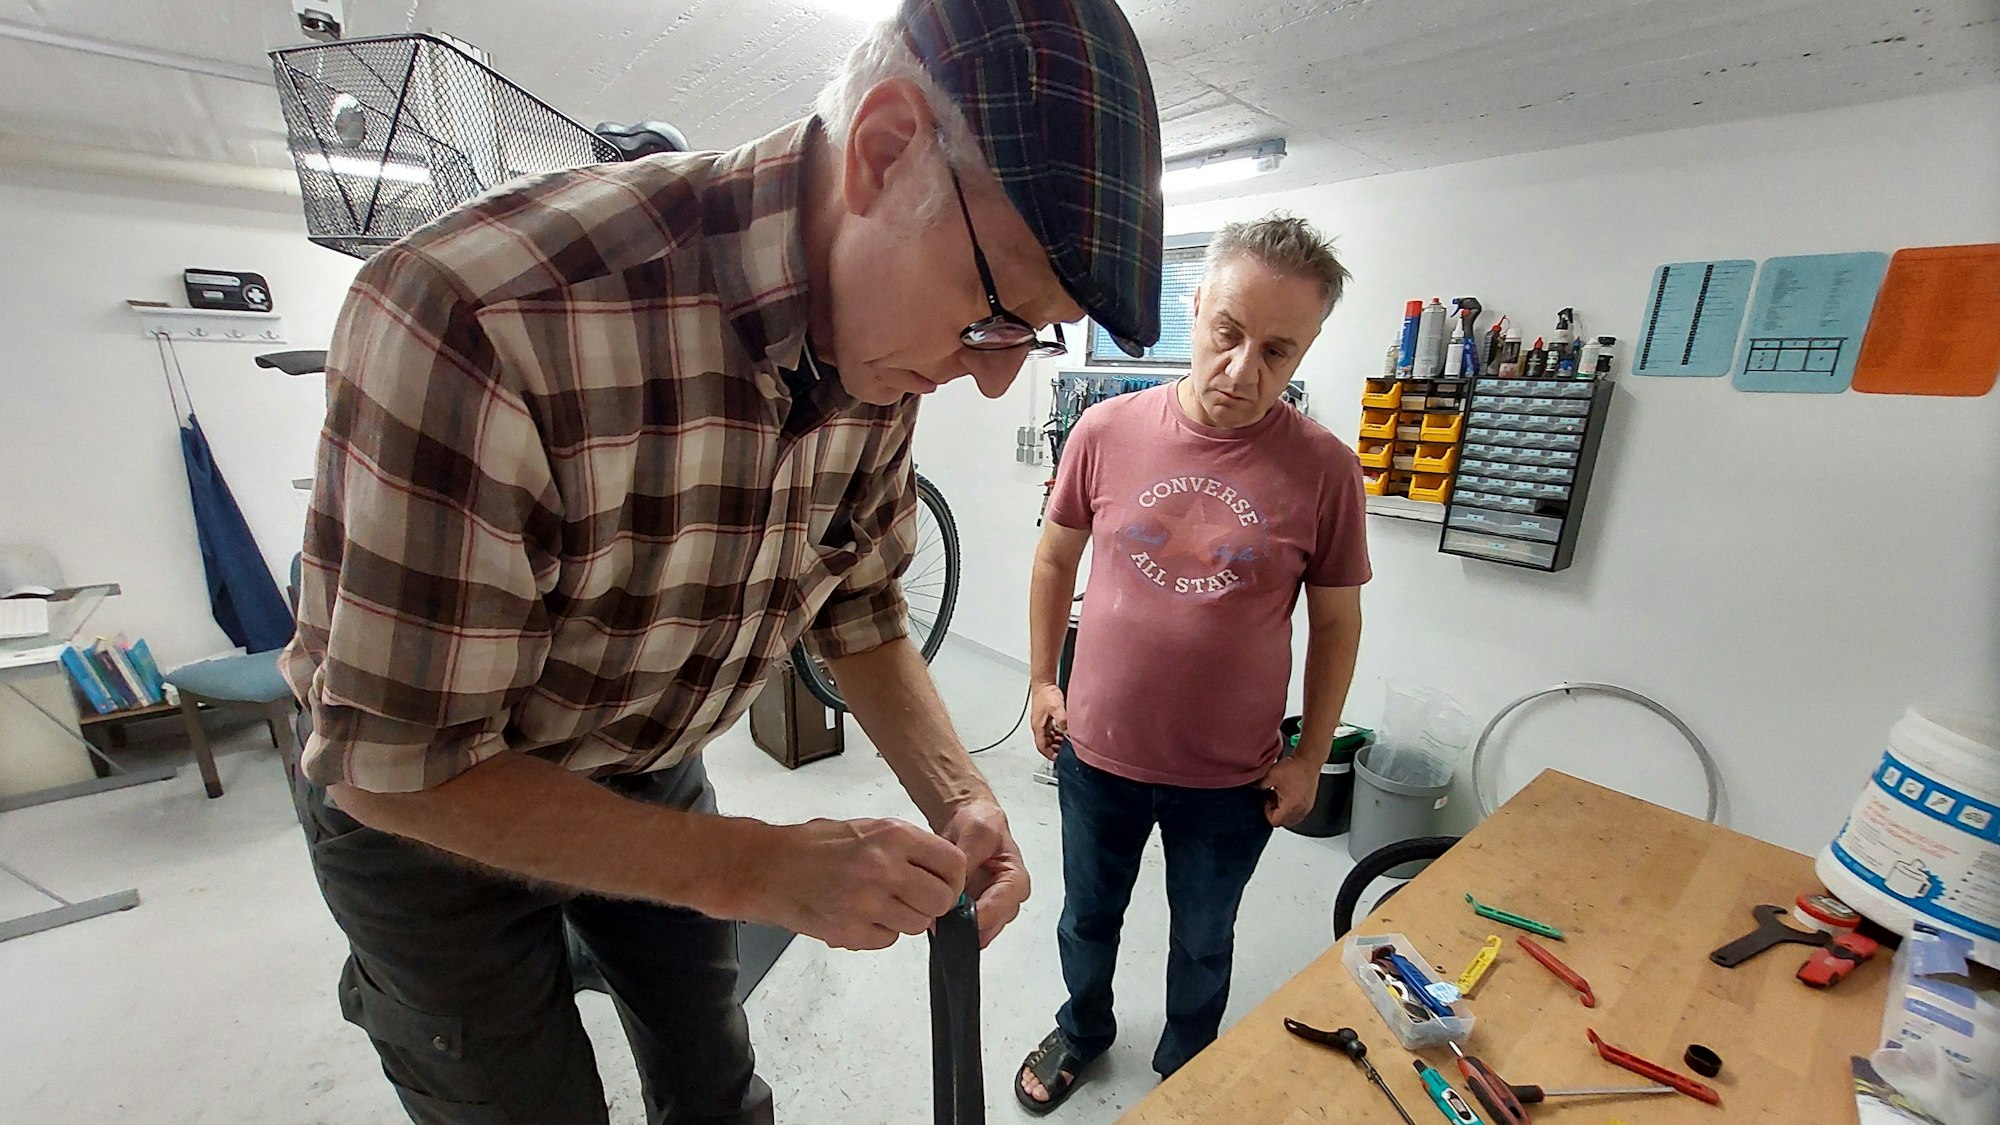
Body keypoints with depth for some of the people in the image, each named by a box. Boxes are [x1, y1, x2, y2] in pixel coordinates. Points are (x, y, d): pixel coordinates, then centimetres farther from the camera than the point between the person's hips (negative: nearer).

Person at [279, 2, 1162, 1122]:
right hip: (422, 811, -3)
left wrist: (962, 800, -18)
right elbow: (393, 763, -28)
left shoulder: (881, 360, -16)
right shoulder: (479, 315, -36)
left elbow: (862, 617, -5)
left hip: (651, 775, 4)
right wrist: (755, 871, -30)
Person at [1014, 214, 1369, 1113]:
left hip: (1233, 779, -1)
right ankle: (1082, 1029, 58)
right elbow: (1054, 558, 1)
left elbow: (1337, 622, -2)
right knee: (1088, 916, 26)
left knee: (1203, 944, 25)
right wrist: (1043, 681, 4)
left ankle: (1184, 1069, 56)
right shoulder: (1107, 431, -11)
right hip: (1097, 753, 2)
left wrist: (1311, 756, 0)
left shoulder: (1325, 471, -14)